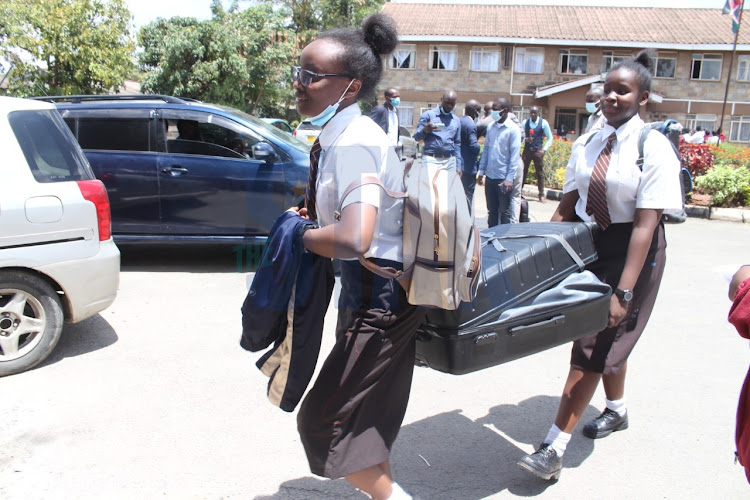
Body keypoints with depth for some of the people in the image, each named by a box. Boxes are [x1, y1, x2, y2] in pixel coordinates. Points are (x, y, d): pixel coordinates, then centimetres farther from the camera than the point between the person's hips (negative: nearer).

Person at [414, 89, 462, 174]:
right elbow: (417, 137, -1)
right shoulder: (428, 115, 2)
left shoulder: (456, 121, 16)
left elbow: (457, 144, 18)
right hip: (431, 160, -4)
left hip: (450, 161, 4)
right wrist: (425, 130, -24)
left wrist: (458, 166, 11)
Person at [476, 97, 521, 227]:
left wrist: (509, 178, -16)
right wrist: (481, 172, 10)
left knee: (504, 212, 5)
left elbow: (515, 155, -11)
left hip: (504, 178, -5)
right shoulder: (491, 127, 8)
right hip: (490, 176, 5)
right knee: (492, 210, 13)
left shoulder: (513, 130, -8)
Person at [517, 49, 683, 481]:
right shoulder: (587, 145, 3)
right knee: (607, 339, 19)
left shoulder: (654, 148, -15)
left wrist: (624, 291, -25)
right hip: (587, 244, 6)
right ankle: (618, 409, 45)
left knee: (596, 343, -6)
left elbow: (645, 225, -20)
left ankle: (555, 448, -1)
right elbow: (567, 205, 8)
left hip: (630, 251, -6)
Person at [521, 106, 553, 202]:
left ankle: (541, 195, 8)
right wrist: (526, 139, -12)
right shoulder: (525, 122, 3)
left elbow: (550, 138, 4)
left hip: (538, 150, -2)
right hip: (527, 150, 2)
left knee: (540, 173, 2)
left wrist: (544, 149, -5)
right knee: (523, 171, 3)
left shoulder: (543, 123, -2)